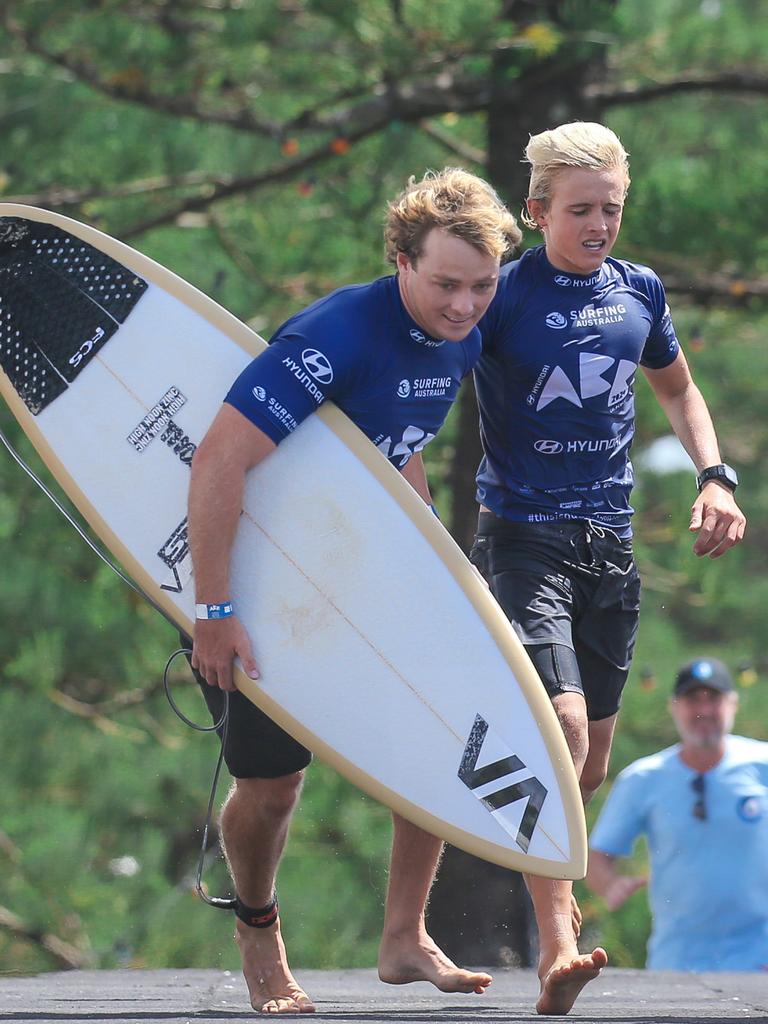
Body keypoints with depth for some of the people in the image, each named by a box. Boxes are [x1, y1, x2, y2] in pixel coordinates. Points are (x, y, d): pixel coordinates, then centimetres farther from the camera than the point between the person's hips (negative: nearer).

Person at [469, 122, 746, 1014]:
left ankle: (545, 867, 37)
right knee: (561, 724, -22)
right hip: (522, 537, -6)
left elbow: (677, 388, 25)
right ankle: (556, 949, -23)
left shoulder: (638, 291, 7)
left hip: (609, 540, 6)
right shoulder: (503, 294, -9)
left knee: (592, 758, 10)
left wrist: (714, 477, 11)